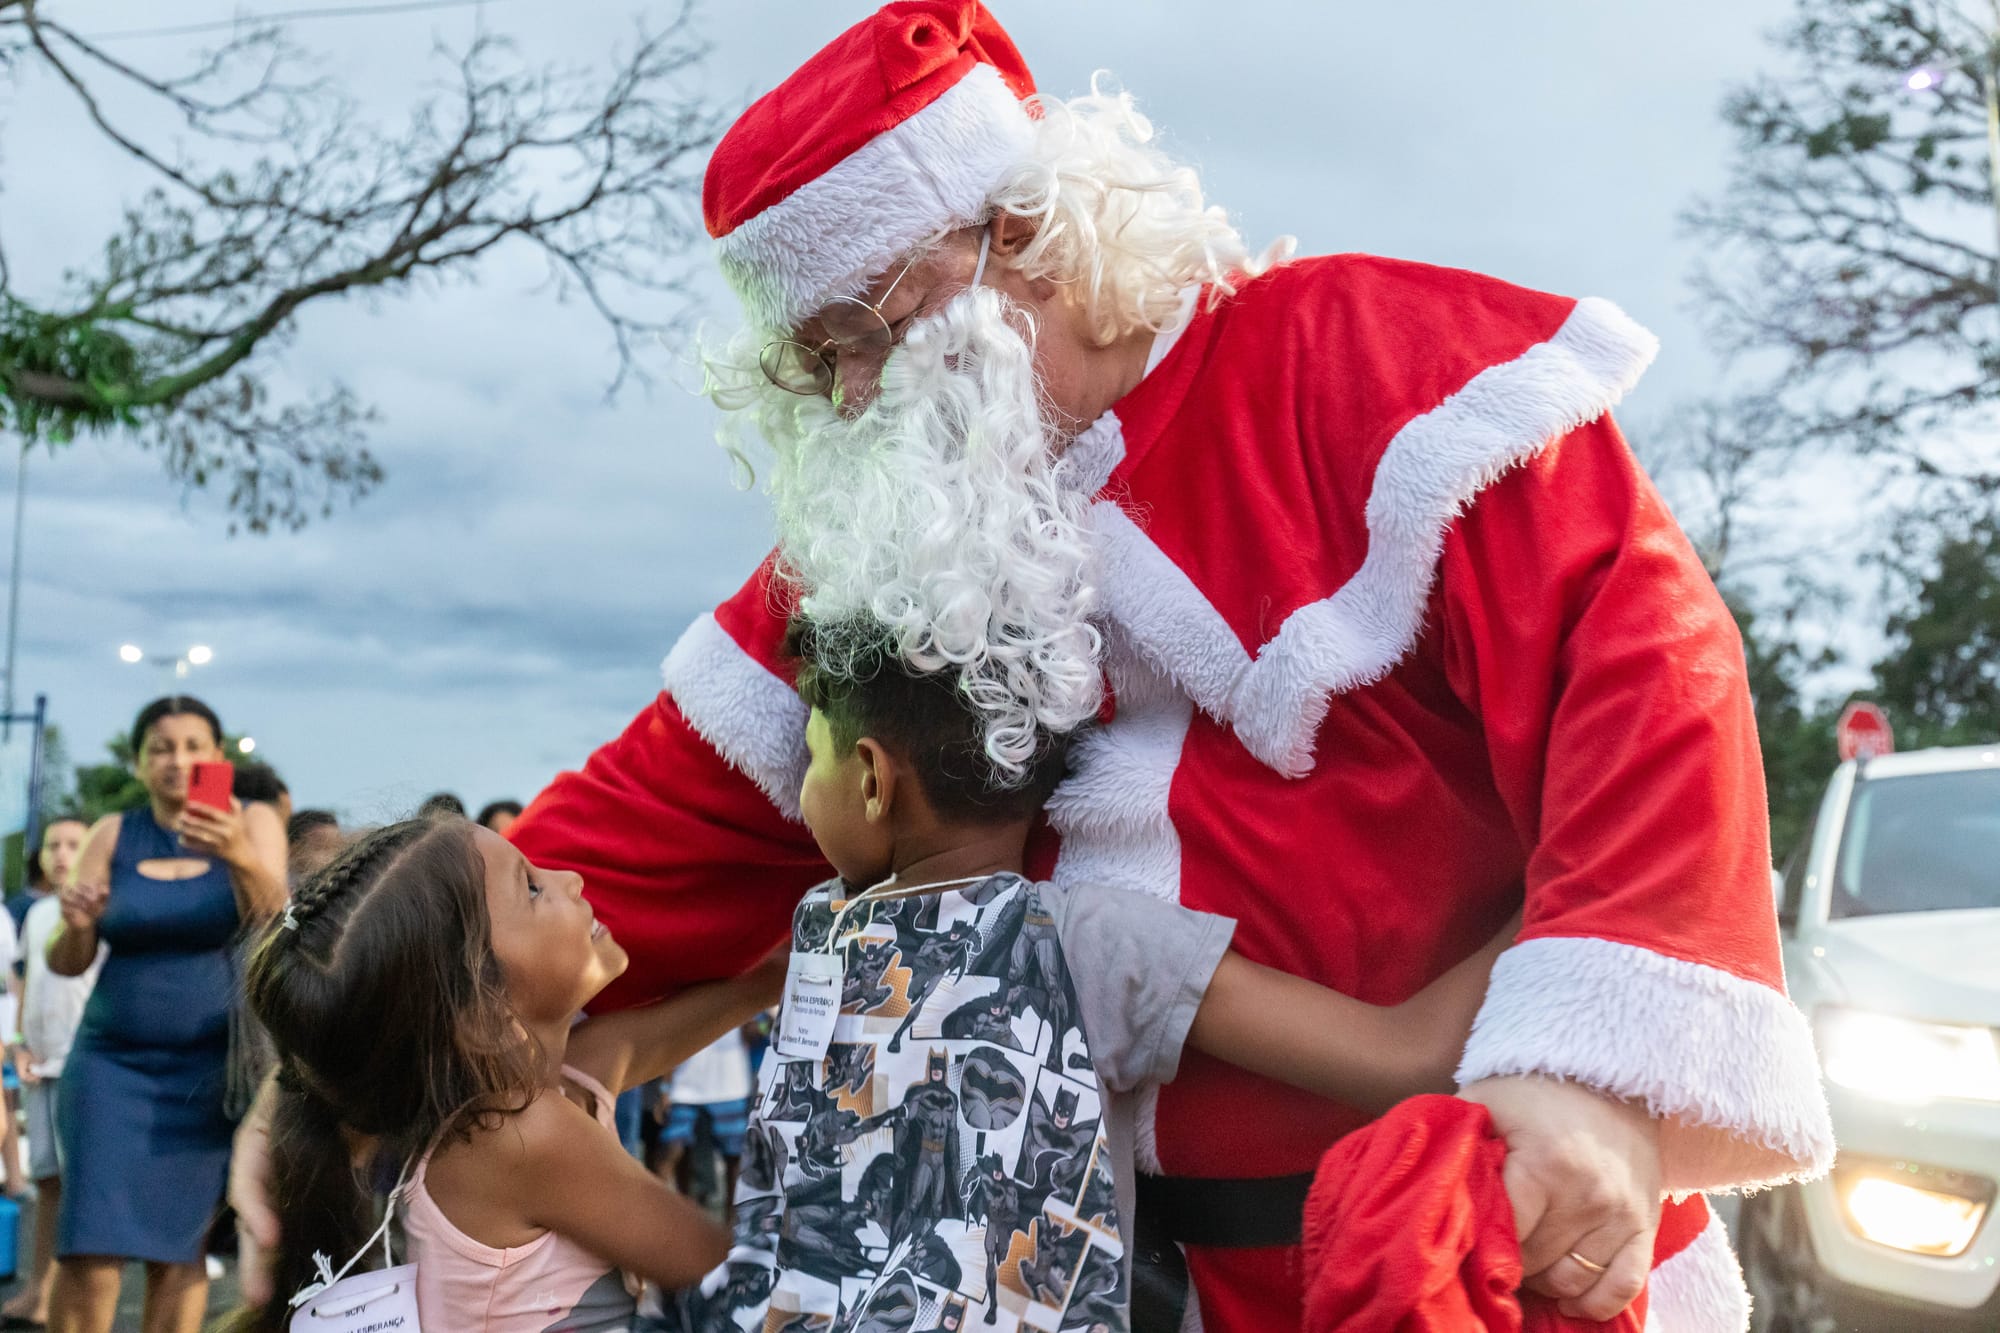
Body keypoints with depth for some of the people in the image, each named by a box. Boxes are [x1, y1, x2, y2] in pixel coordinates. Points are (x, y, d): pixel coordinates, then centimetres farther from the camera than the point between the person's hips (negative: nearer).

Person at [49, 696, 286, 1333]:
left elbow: (274, 924, -19)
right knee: (92, 1251, -9)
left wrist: (241, 857, -39)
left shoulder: (252, 822, 0)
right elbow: (65, 964, 4)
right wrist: (75, 924, -19)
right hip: (113, 1060, 1)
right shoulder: (113, 834, 5)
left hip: (208, 1065, -1)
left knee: (179, 1248, 0)